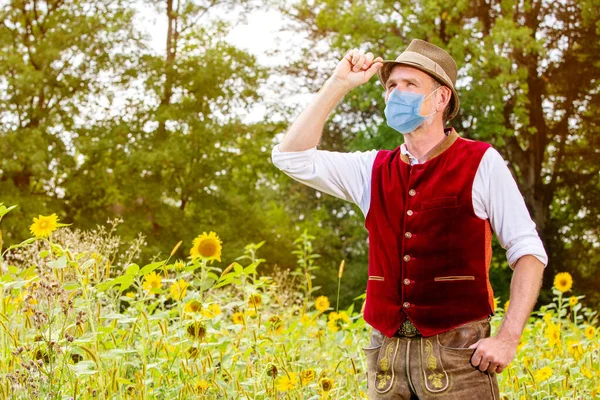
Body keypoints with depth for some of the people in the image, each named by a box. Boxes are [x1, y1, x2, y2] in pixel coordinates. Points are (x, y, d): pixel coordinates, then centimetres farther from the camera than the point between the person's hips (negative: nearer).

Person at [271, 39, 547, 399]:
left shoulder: (482, 163, -2)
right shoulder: (373, 170, 9)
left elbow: (528, 251, -1)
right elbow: (291, 156, 2)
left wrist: (508, 338, -11)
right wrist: (339, 84, -1)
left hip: (458, 352, -4)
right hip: (388, 353, 4)